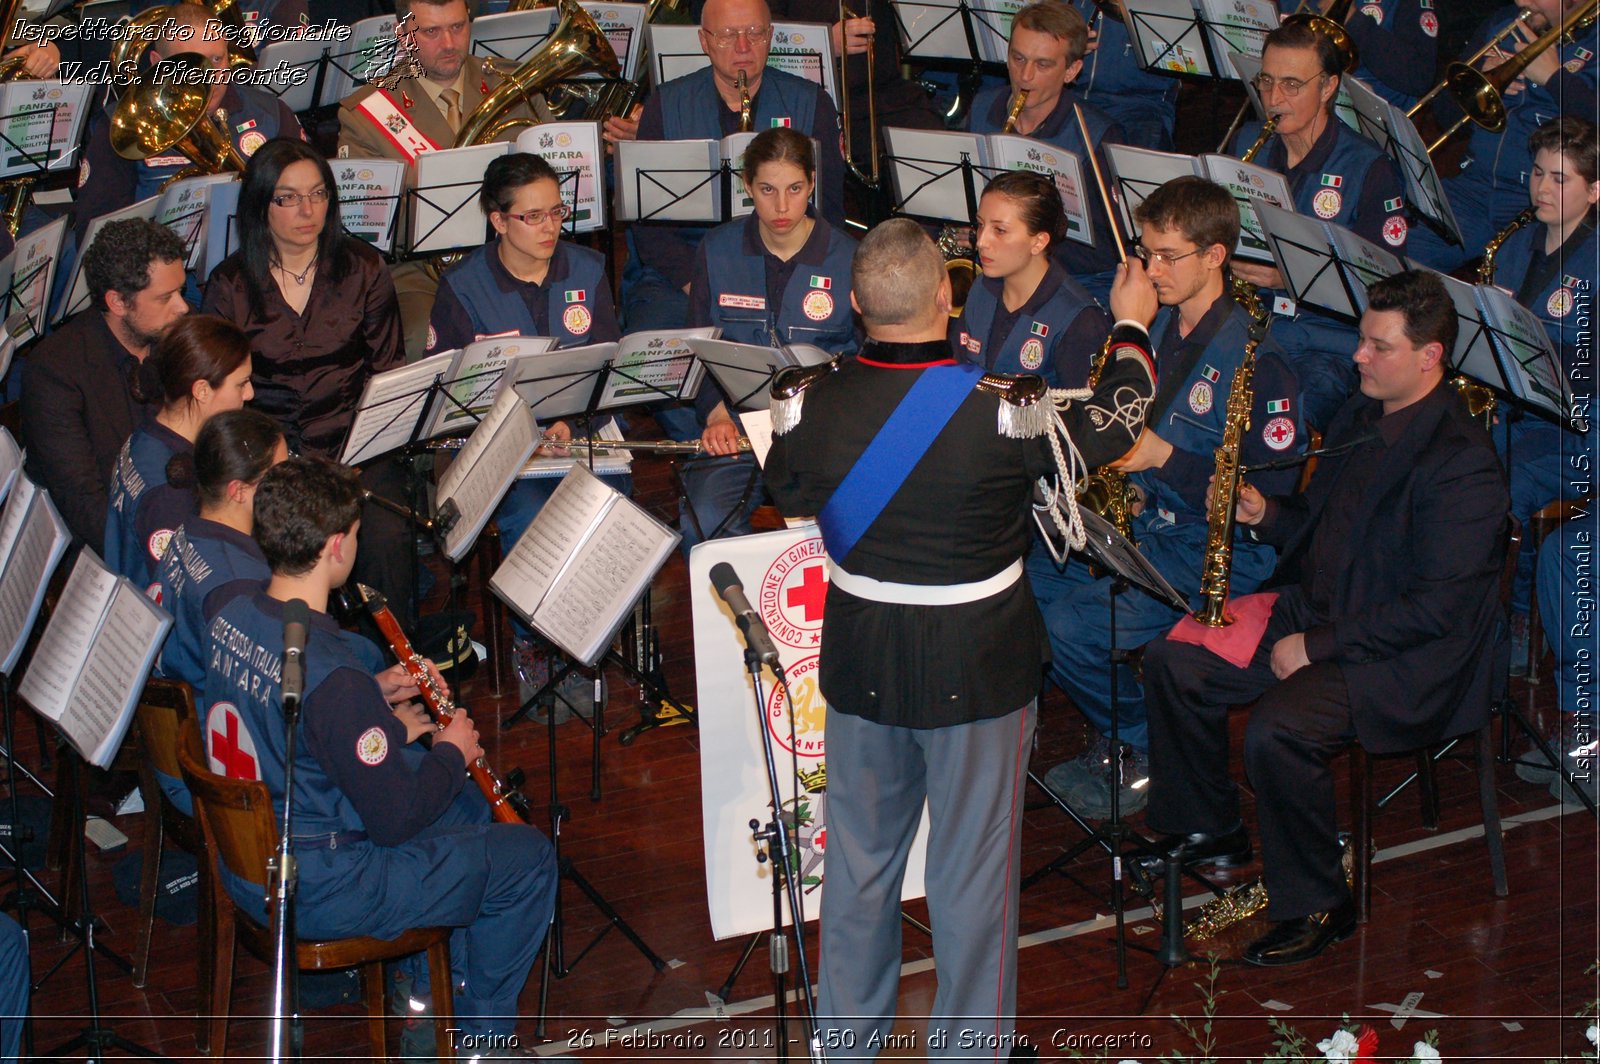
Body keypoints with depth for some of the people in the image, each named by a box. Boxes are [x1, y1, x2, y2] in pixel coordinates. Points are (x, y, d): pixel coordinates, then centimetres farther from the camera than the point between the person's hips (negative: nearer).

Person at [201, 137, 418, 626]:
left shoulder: (363, 269, 5)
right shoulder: (230, 285, 3)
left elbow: (389, 372, 7)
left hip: (356, 442, 0)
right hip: (269, 451, 0)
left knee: (386, 537, -29)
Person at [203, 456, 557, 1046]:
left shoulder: (231, 615, -6)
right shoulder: (333, 674, -32)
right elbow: (395, 819, -23)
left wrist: (370, 703, 8)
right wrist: (452, 753, -6)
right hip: (317, 896, -9)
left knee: (466, 806, 26)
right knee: (528, 857, 4)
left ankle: (446, 975, 37)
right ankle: (484, 1036, 21)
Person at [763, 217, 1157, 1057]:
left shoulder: (807, 404, -13)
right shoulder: (1004, 411, -22)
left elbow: (784, 491, 8)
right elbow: (1113, 425, -2)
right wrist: (1131, 328, 15)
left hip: (860, 665, 3)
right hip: (979, 668, -3)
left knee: (859, 862, 18)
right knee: (971, 872, 11)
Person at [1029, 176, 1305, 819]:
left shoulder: (1254, 362, -15)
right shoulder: (1153, 329, 9)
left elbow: (1272, 492, -17)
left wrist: (1164, 457, -20)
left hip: (1217, 546, -8)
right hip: (1135, 522, 8)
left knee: (1070, 626, -26)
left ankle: (1149, 753, 2)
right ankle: (1115, 735, 6)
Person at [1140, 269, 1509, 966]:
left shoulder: (1460, 463, -21)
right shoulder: (1360, 419, 9)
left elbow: (1439, 608, -24)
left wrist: (1319, 645, -22)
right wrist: (1266, 516, -1)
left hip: (1407, 661, -9)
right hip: (1316, 617, 9)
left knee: (1276, 731, -32)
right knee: (1172, 662, 2)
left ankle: (1315, 906, -11)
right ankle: (1208, 831, 19)